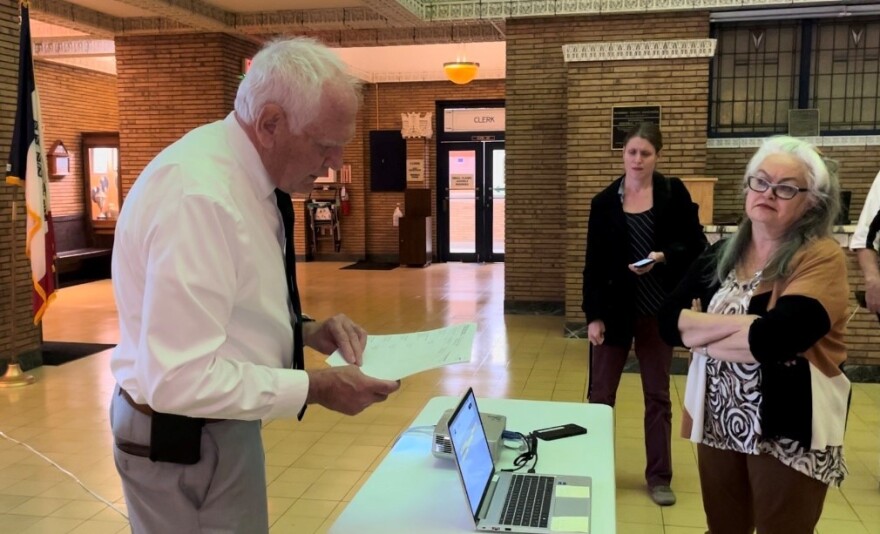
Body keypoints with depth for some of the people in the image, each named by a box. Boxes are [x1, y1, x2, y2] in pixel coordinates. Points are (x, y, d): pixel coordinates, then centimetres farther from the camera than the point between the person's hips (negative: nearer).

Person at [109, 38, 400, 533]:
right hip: (183, 437, -9)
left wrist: (305, 331, -2)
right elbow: (181, 379, -30)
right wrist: (317, 388, -23)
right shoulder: (198, 194, -28)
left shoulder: (247, 174, 2)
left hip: (222, 423, 9)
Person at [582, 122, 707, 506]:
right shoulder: (604, 201, 0)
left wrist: (664, 256, -21)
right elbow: (593, 262, -1)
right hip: (614, 309, 0)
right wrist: (593, 314, -7)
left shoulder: (674, 194, -2)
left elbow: (696, 246, -1)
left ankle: (659, 477, 24)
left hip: (658, 310, 0)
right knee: (600, 394, 5)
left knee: (658, 396, 11)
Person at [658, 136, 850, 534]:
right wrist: (740, 322, -20)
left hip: (788, 432, -5)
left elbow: (772, 339, -28)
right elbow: (668, 321, -8)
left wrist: (699, 332, -13)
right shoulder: (720, 255, 3)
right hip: (717, 423, 5)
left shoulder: (822, 258, -13)